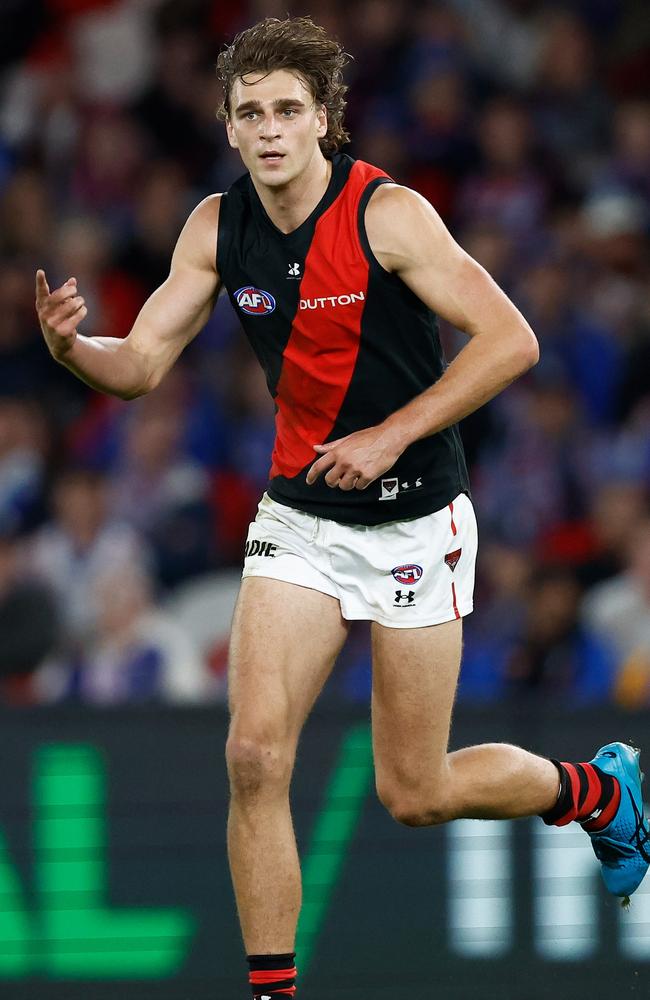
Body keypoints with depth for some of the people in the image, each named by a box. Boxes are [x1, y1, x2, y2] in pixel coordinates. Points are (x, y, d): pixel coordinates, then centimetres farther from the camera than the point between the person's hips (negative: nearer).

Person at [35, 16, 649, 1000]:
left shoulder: (386, 213, -18)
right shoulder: (218, 227, -3)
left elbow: (511, 340, -20)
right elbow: (140, 365, -1)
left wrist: (392, 435, -24)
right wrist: (70, 344, -23)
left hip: (413, 521, -4)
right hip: (298, 515, 4)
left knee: (415, 794, 4)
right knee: (255, 756, -12)